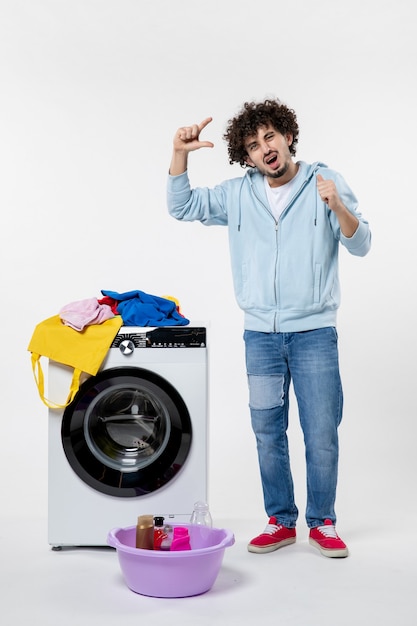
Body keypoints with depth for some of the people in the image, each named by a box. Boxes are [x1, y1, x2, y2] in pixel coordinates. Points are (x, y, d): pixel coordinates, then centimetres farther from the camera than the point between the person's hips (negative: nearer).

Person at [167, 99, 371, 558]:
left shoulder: (325, 183, -2)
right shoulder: (238, 194, 6)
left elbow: (360, 245, -8)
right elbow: (182, 207, 8)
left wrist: (337, 205, -27)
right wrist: (180, 154, -6)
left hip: (314, 332, -2)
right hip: (260, 334, 3)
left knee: (322, 434, 2)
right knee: (268, 433, 9)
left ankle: (322, 523, 19)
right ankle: (281, 521, 24)